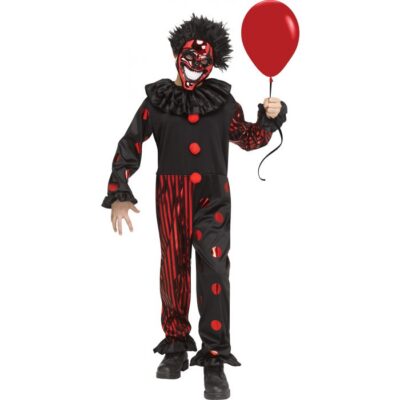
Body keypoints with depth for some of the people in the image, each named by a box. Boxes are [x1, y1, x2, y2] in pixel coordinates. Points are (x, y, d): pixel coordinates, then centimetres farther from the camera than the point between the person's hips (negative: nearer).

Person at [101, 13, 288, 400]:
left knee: (214, 270, -9)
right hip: (171, 198, 1)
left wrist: (269, 118, -5)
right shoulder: (157, 100, 2)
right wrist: (119, 195, -6)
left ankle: (214, 360, -4)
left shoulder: (222, 100, 4)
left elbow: (248, 139, 15)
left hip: (212, 197, -1)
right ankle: (176, 346, 26)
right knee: (173, 271, 9)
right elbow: (130, 147, 3)